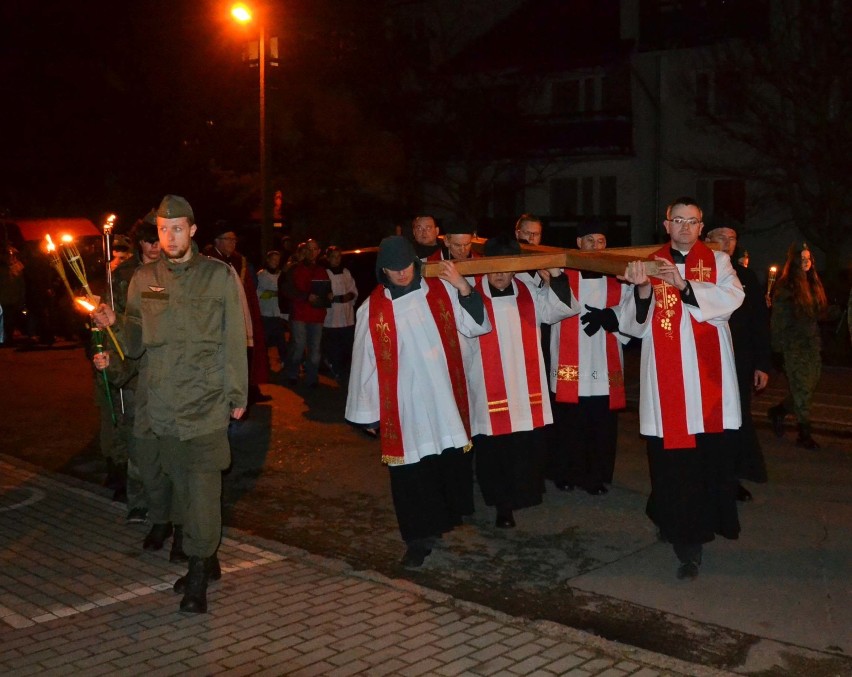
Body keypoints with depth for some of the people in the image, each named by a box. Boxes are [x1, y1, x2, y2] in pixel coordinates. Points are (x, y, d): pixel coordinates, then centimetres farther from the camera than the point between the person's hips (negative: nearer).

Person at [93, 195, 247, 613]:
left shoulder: (220, 276, 1)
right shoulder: (143, 280, 10)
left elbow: (234, 340, 2)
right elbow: (135, 345, 10)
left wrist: (237, 395, 0)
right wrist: (113, 326, -11)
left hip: (205, 402, -4)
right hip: (160, 402, 4)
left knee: (202, 484, -9)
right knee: (180, 483, 13)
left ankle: (197, 578, -3)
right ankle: (206, 559, 28)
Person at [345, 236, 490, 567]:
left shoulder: (441, 291, 1)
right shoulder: (372, 309, -2)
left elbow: (477, 326, 1)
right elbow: (365, 360, 2)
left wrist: (463, 287, -12)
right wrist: (366, 412, 4)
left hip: (444, 401, 1)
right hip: (403, 406, -1)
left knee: (450, 463, 8)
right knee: (411, 471, 2)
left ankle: (442, 519, 30)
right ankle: (419, 536, 14)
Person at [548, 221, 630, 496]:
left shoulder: (618, 277, 9)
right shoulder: (563, 274, 3)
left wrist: (608, 317, -13)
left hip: (605, 365, 2)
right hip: (568, 365, -2)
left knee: (602, 425, 5)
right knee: (567, 423, 3)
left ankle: (596, 476, 16)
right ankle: (565, 473, 18)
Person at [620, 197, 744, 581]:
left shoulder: (717, 261, 9)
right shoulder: (650, 264, 9)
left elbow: (732, 297, -11)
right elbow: (634, 324, 1)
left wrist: (685, 285, -23)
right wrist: (642, 290, -18)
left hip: (708, 373, 0)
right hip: (665, 377, 0)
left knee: (712, 455, 0)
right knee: (671, 458, -2)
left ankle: (689, 534, 17)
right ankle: (686, 539, 7)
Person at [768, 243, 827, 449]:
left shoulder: (813, 284, 13)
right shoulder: (785, 286, -6)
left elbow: (819, 312, 20)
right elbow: (778, 318, -7)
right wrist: (779, 345, -11)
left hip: (812, 344, 7)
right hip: (794, 345, -7)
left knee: (810, 387, 8)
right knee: (802, 389, -6)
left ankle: (778, 411, 30)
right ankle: (804, 434, 0)